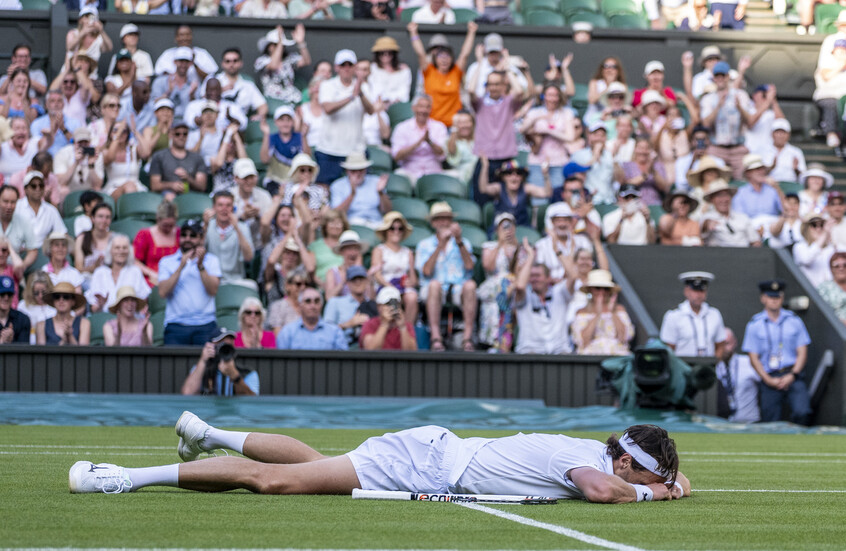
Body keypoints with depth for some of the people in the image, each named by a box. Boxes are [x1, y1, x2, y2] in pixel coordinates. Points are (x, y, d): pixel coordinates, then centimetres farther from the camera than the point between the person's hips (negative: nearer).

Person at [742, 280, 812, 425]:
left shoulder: (794, 321, 12)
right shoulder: (754, 324, 8)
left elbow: (802, 352, 9)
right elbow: (753, 357, 5)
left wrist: (792, 375, -6)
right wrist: (768, 380, -7)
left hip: (793, 376, 0)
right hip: (769, 378, 0)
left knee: (802, 413, -22)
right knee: (770, 422, -5)